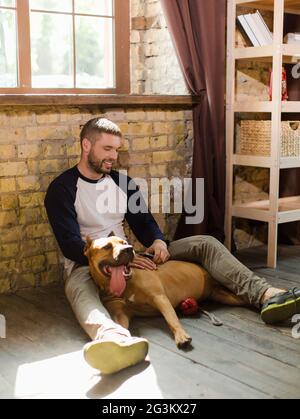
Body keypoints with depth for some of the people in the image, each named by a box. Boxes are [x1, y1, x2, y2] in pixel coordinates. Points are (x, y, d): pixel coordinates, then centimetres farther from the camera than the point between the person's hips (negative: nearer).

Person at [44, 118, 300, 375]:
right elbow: (71, 246, -15)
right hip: (86, 264, -5)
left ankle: (265, 295, -32)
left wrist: (158, 241, -14)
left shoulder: (122, 182, 12)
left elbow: (144, 222, 11)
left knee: (204, 244, -10)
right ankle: (113, 337, -78)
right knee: (79, 285, -44)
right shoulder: (62, 189, -6)